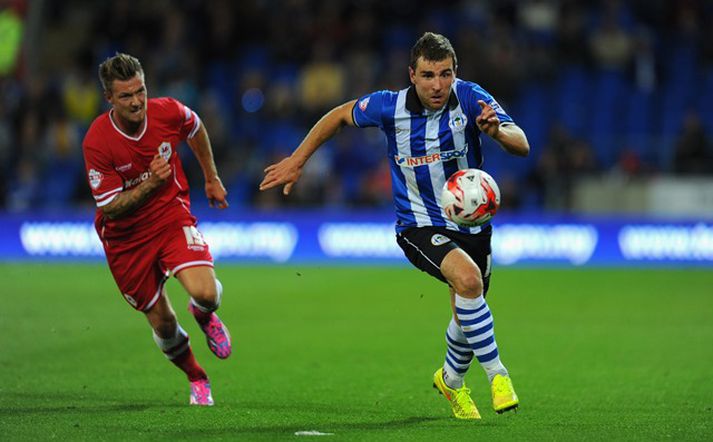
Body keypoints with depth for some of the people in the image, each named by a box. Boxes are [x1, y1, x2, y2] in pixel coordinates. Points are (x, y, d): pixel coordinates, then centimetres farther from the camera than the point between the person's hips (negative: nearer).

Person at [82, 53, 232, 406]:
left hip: (171, 216, 1)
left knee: (205, 293, -24)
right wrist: (151, 183, -32)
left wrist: (211, 178, 20)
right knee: (162, 324, 5)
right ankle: (197, 380, 36)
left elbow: (195, 129, 12)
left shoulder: (168, 112, -14)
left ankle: (204, 315, 16)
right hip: (126, 237, -1)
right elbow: (108, 208, -19)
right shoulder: (96, 142, -23)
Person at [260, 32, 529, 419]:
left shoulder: (470, 98, -16)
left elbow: (521, 145, -23)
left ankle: (451, 379, 47)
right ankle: (497, 373, -20)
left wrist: (497, 130, -45)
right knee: (468, 278, -32)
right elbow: (341, 115, 4)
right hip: (419, 225, -3)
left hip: (472, 223, 3)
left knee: (469, 317, 15)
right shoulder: (390, 107, -15)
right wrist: (296, 161, 4)